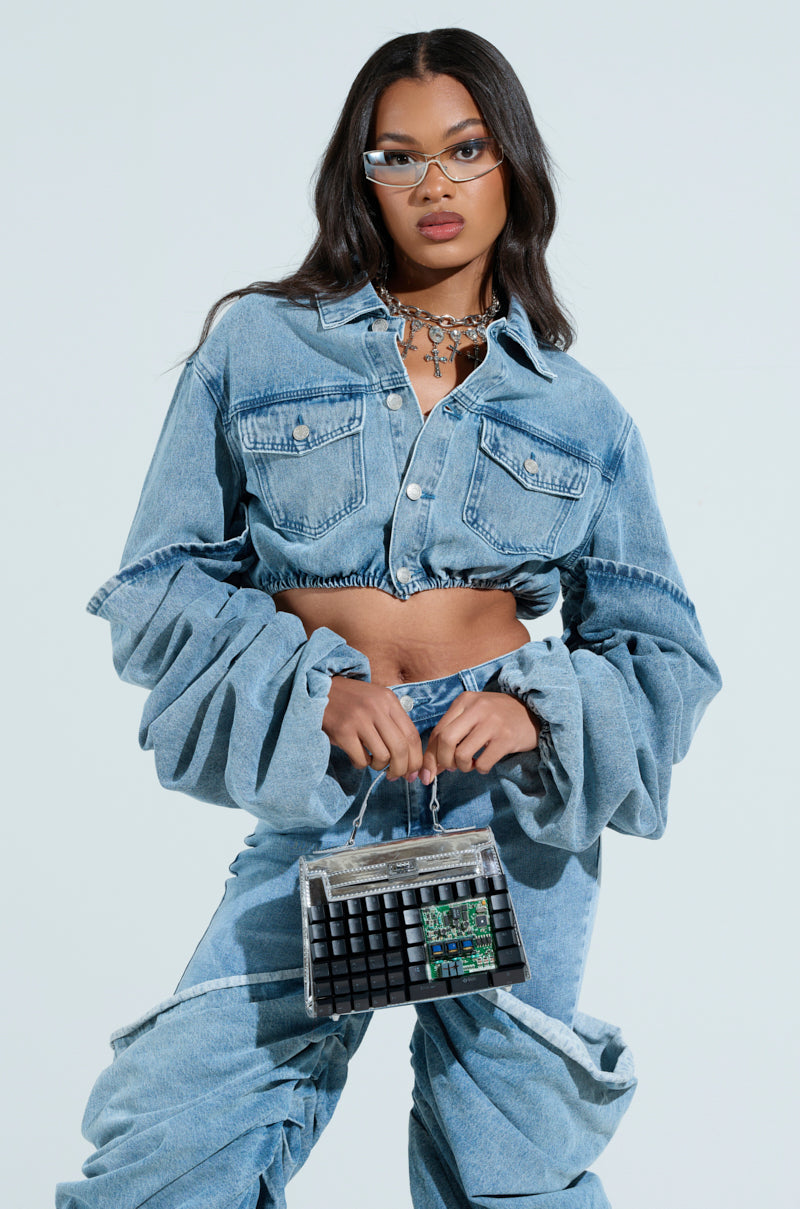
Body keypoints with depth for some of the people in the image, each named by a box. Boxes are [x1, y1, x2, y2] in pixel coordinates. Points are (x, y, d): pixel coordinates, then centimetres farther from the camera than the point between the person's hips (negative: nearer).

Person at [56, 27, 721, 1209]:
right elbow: (162, 583, 2)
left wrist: (538, 708, -11)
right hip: (319, 801, -1)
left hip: (512, 802, 1)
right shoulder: (257, 345, 5)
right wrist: (316, 688, -14)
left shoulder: (579, 411, 9)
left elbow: (662, 651, 10)